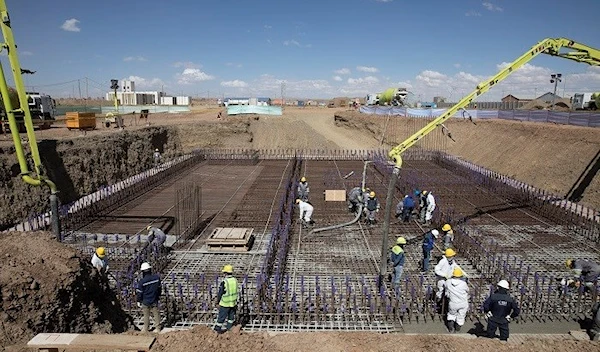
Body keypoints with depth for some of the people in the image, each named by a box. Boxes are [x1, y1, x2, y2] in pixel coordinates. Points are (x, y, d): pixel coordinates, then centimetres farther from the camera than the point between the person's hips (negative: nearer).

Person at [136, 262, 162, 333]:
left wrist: (139, 301, 5)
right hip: (154, 300, 2)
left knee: (146, 315, 13)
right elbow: (159, 288, 4)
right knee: (156, 314, 13)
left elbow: (140, 292, -10)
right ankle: (157, 328, 22)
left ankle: (145, 329, 26)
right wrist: (158, 296, 19)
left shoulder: (141, 281, -20)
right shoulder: (156, 277, -10)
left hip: (145, 301, -2)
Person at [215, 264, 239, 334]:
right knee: (231, 316, 18)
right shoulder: (235, 280, -5)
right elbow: (236, 291, 5)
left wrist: (218, 300, 4)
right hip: (233, 302, 5)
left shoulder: (224, 282, -21)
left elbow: (220, 293, -12)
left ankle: (218, 328, 25)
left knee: (222, 316, 12)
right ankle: (228, 328, 29)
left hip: (225, 303, -5)